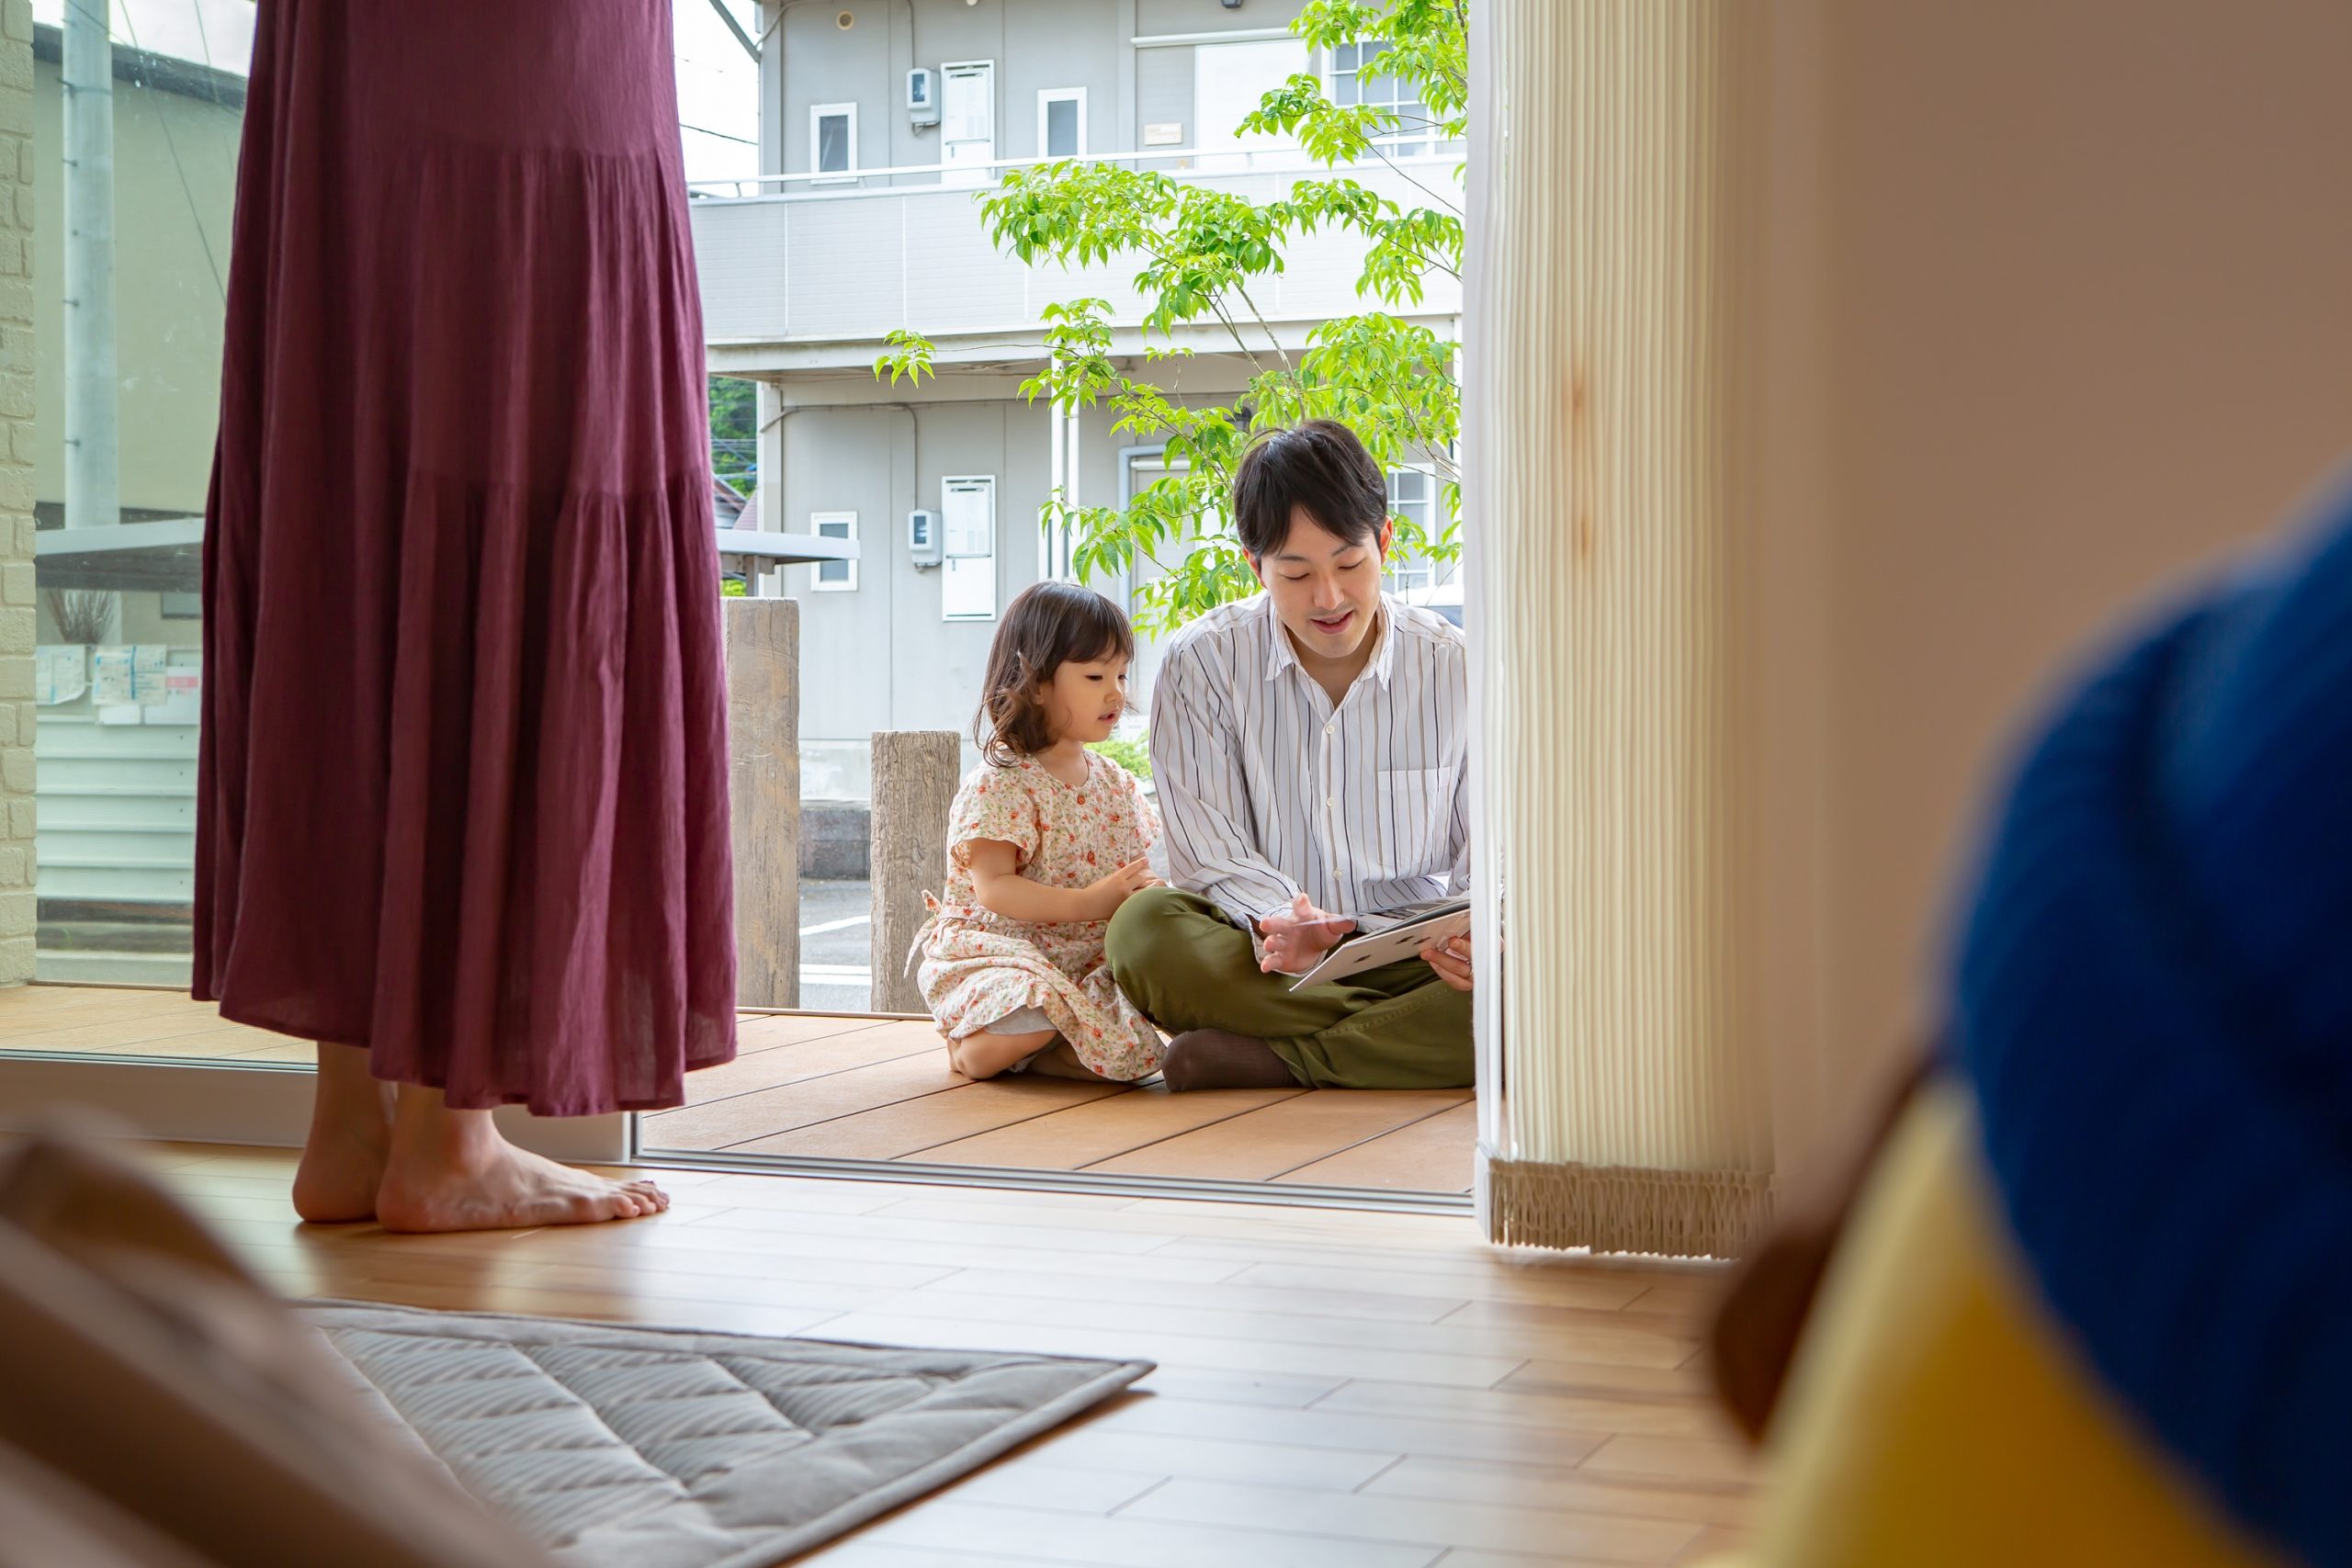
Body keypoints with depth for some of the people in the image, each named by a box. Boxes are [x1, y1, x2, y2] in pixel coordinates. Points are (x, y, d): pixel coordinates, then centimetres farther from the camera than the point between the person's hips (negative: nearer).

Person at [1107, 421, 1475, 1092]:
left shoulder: (1458, 670, 3)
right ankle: (1410, 1042, -29)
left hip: (1413, 960, 1)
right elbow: (1212, 854, -6)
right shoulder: (1202, 664, -1)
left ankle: (1268, 1057, -29)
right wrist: (1275, 923, -29)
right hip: (1270, 963, -1)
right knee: (1144, 929, -32)